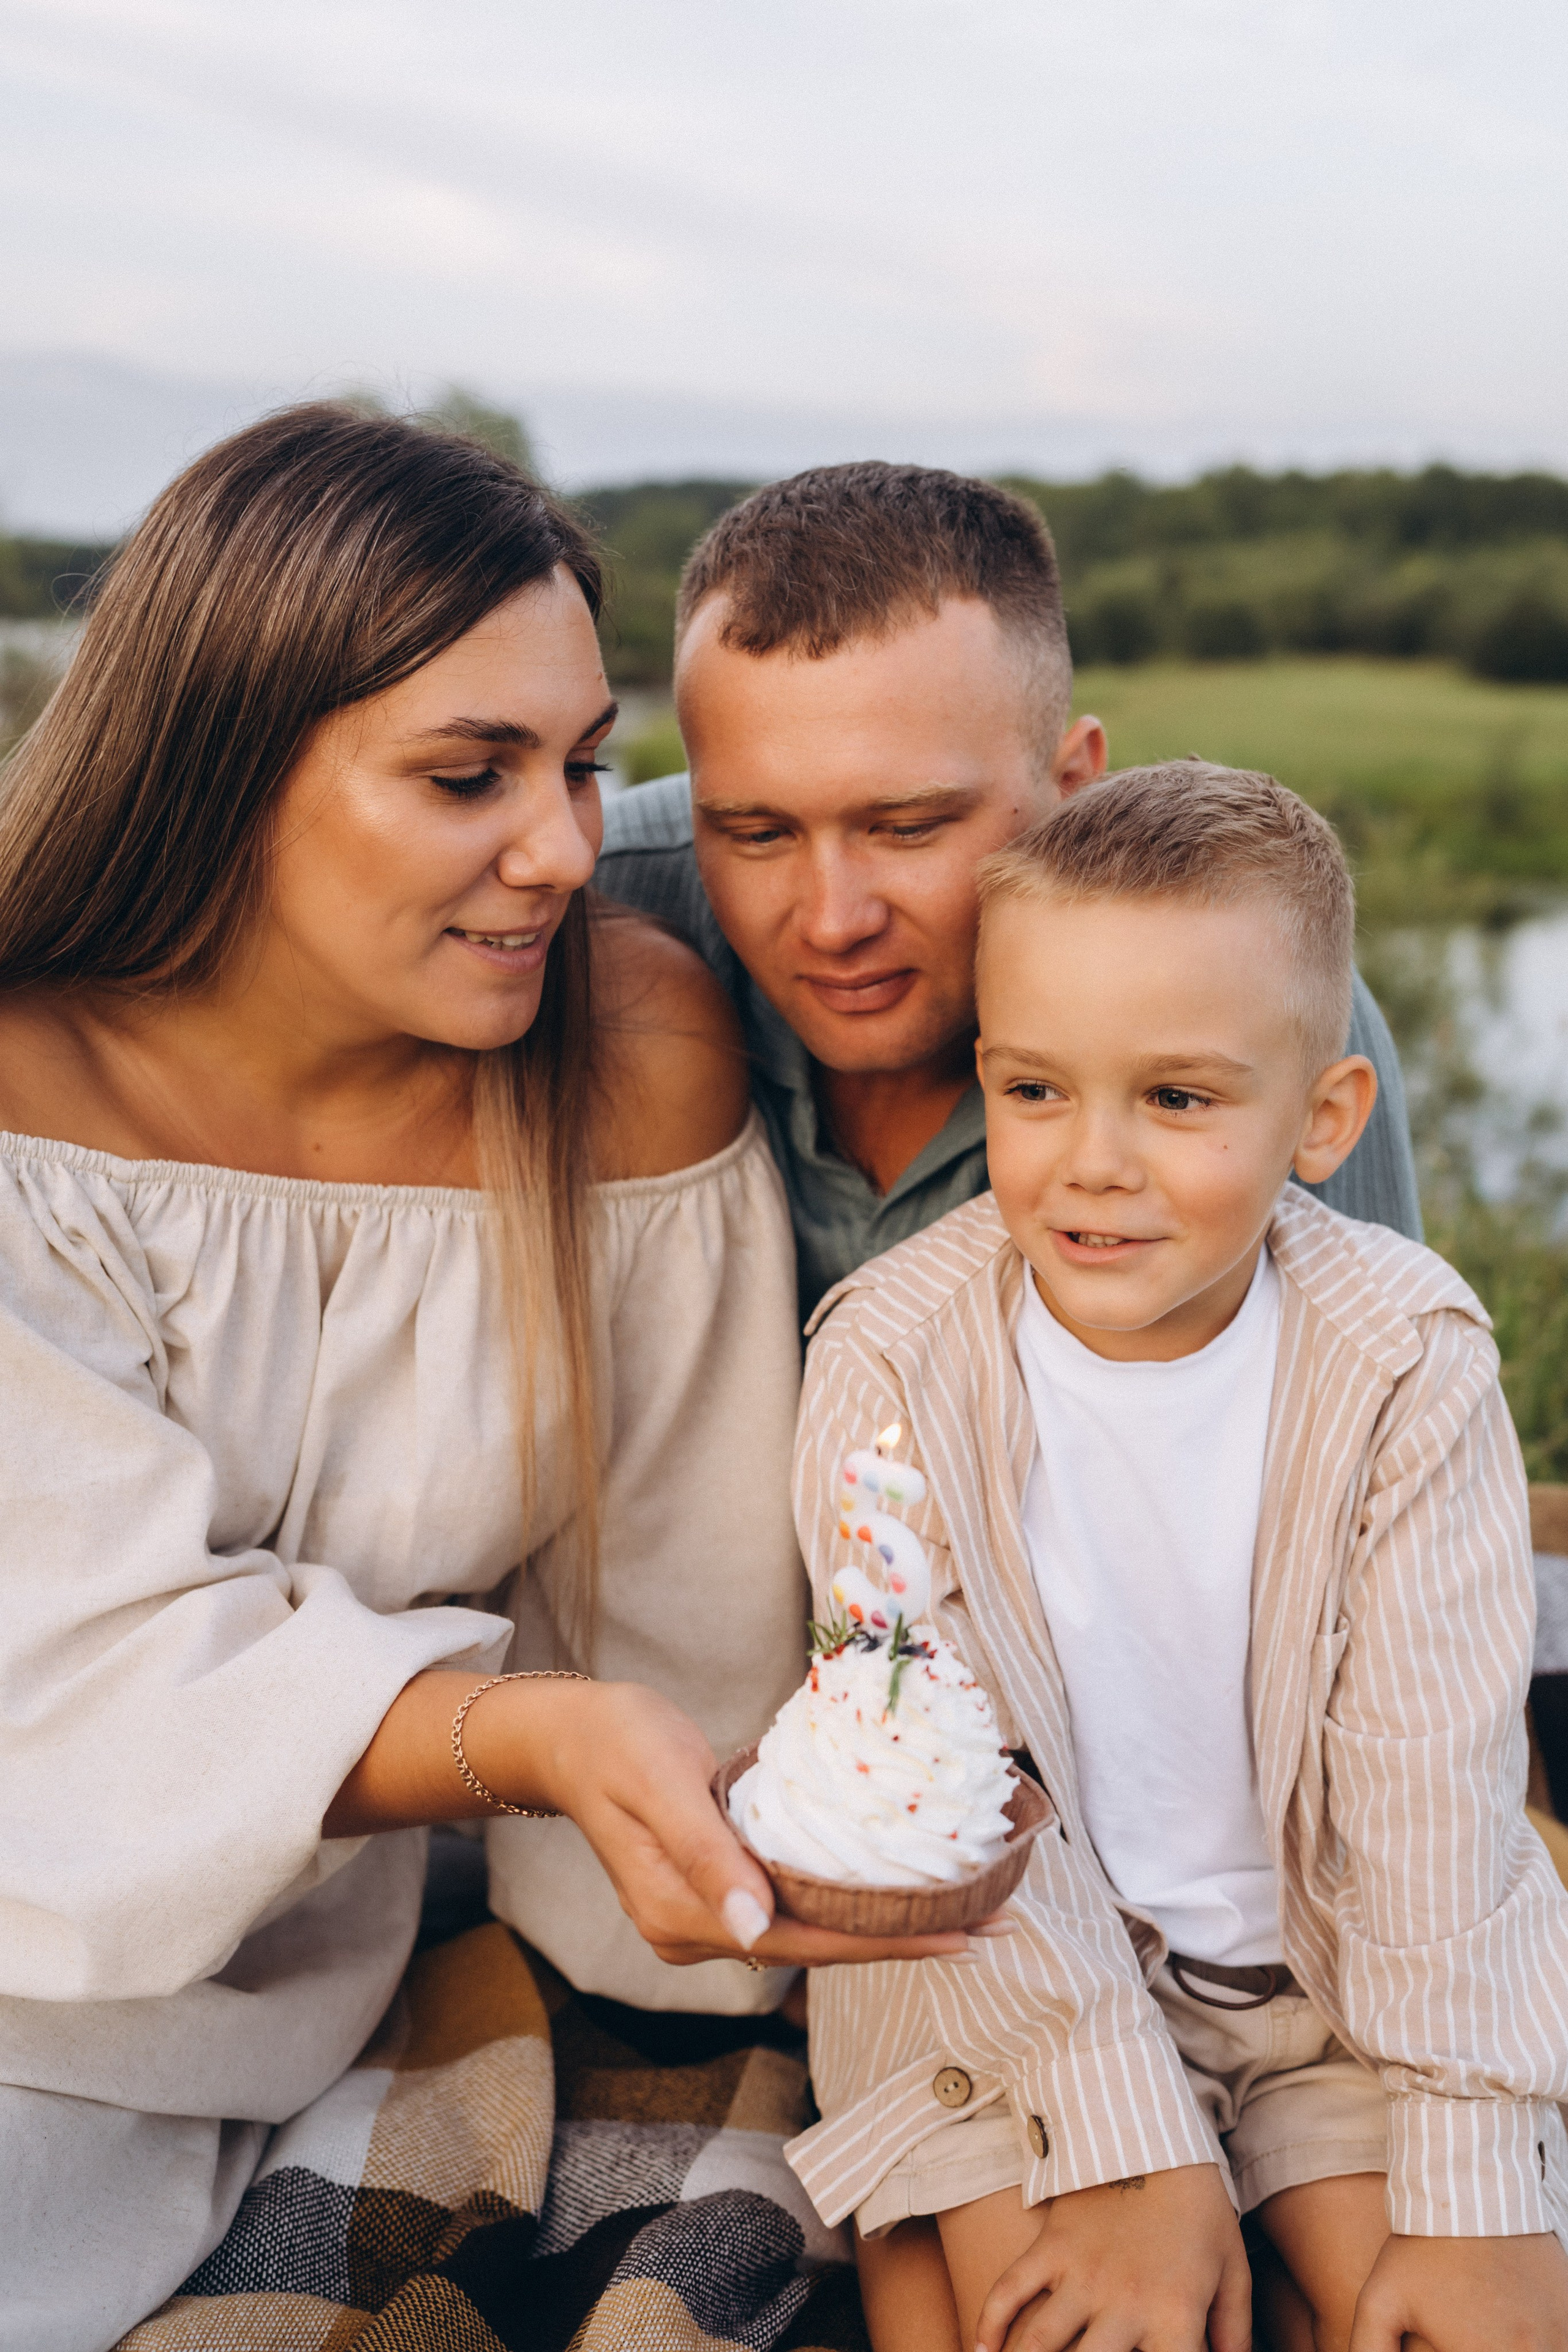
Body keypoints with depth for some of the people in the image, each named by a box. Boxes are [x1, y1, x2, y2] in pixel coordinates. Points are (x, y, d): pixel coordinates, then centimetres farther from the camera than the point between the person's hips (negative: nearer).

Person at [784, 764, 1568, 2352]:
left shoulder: (1406, 1364, -13)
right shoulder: (895, 1356, -16)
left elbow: (1434, 1790, -11)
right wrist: (1129, 2145, -18)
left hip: (1336, 1953, 1)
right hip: (1006, 1952, -1)